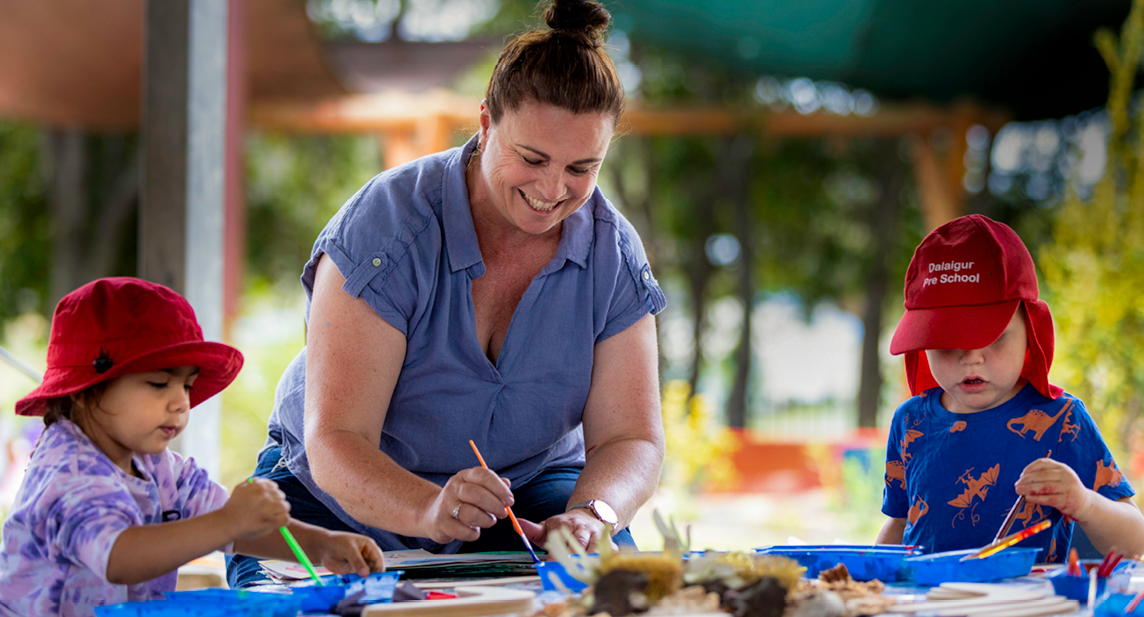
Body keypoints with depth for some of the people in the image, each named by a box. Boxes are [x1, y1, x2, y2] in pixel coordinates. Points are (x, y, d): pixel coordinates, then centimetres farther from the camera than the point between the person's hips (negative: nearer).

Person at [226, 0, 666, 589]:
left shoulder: (613, 254, -10)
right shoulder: (386, 230, -23)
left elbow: (630, 438, -12)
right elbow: (336, 443, -29)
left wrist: (591, 514, -36)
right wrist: (430, 511, -50)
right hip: (334, 496, -1)